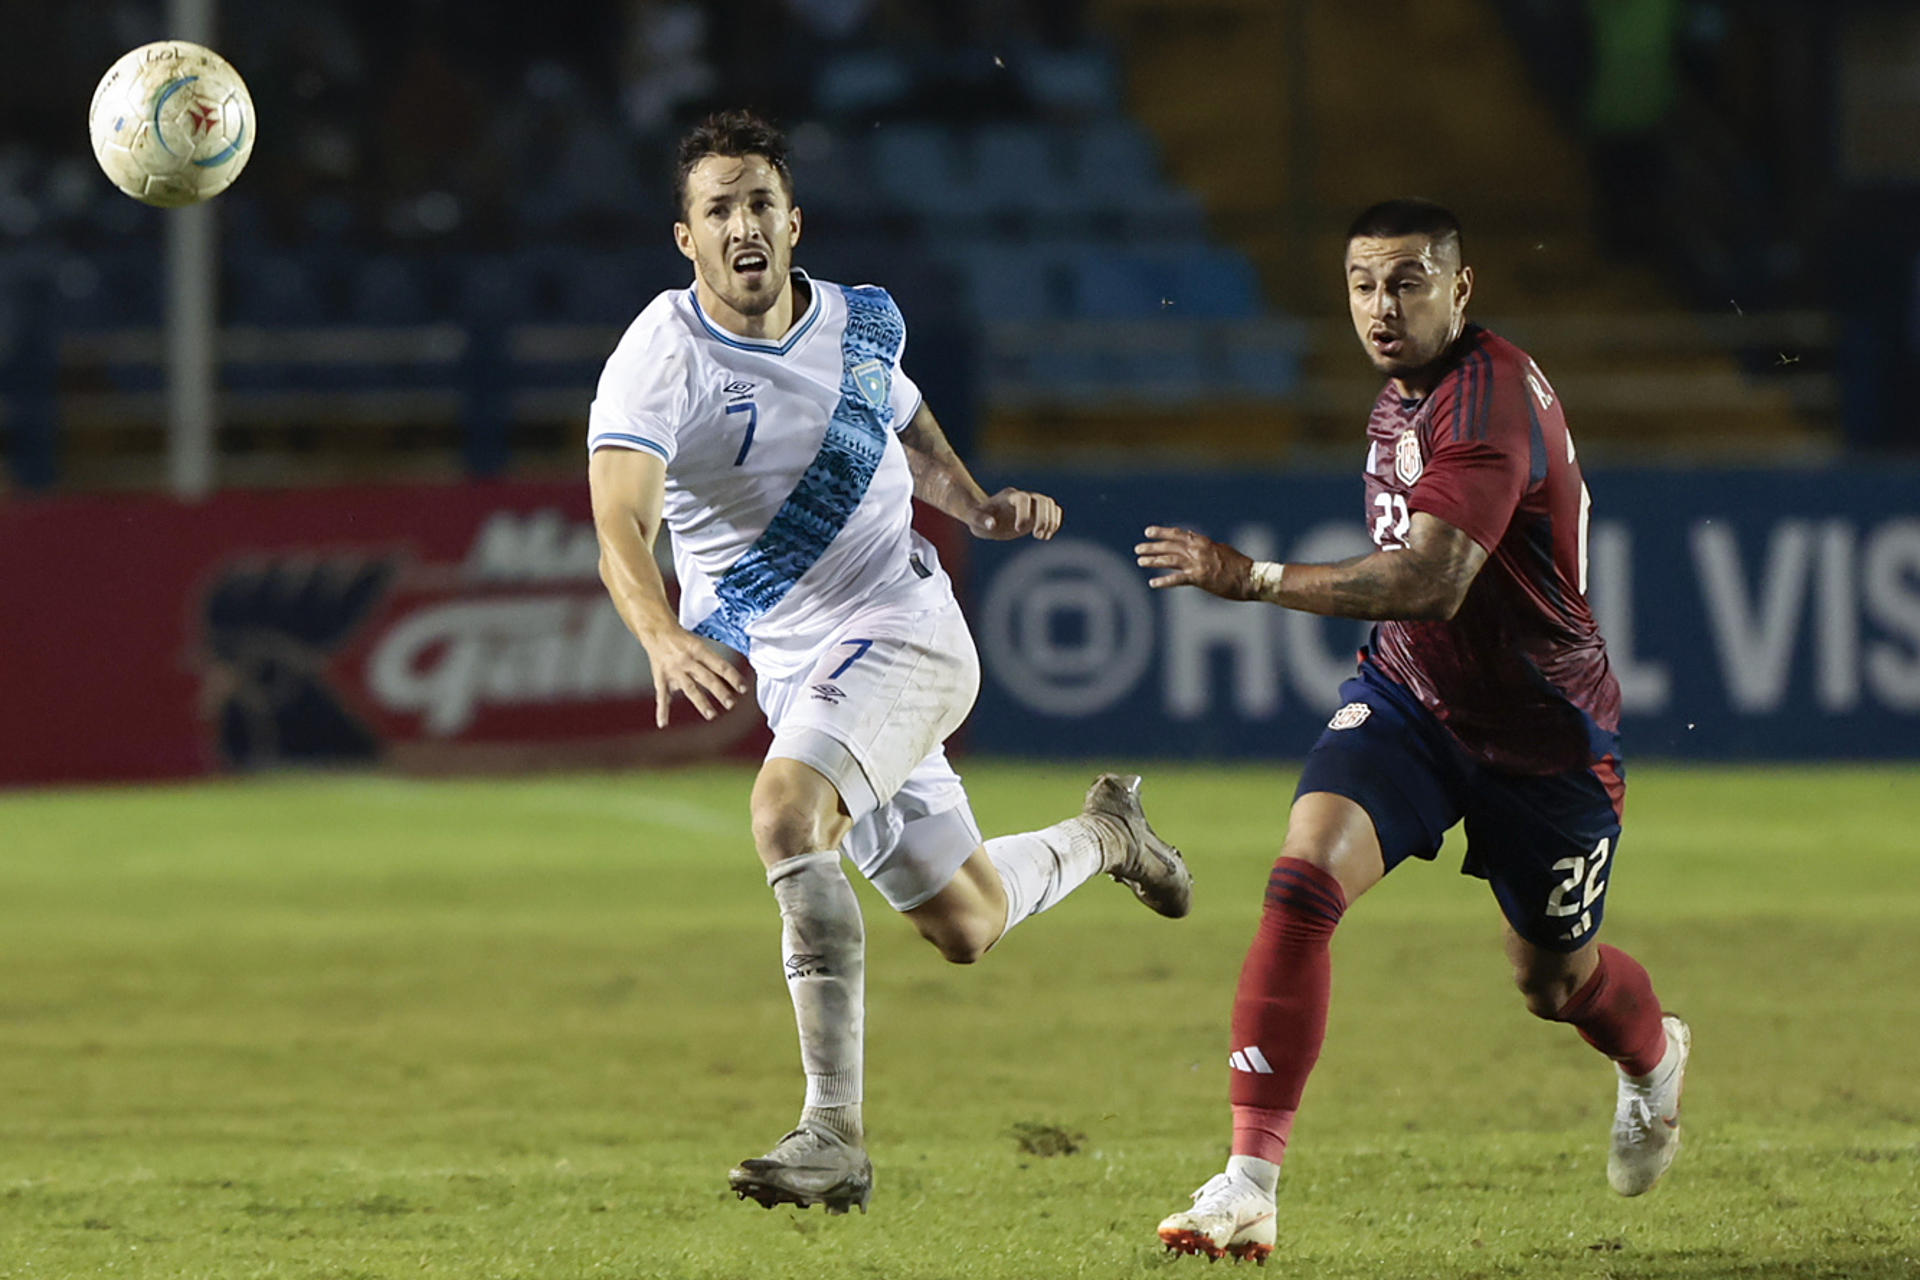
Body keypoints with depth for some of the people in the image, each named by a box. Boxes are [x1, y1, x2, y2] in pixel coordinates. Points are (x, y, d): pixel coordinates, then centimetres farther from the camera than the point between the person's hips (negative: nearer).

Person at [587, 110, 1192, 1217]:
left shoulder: (863, 322, -3)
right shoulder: (661, 362, -15)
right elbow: (622, 525, -31)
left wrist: (978, 504, 2)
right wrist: (665, 638, -50)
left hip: (904, 631, -2)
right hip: (792, 666, 2)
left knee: (787, 813, -31)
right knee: (966, 928, 14)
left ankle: (835, 1134, -30)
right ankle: (1104, 835, 49)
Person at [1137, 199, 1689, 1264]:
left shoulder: (1493, 397, -26)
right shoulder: (1397, 402, 3)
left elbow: (1435, 577, -38)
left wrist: (1254, 579, -43)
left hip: (1540, 734, -6)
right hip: (1407, 696, 6)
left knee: (1554, 981, 13)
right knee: (1301, 884, -21)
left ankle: (1653, 1058, 53)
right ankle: (1249, 1183, -23)